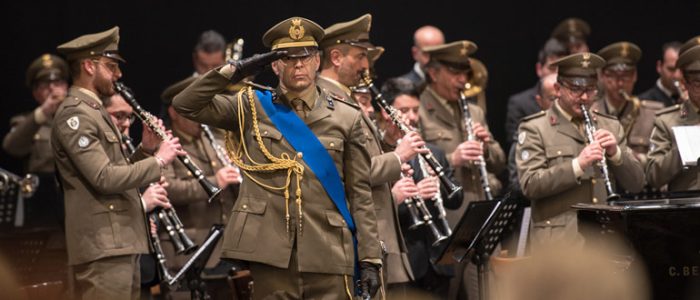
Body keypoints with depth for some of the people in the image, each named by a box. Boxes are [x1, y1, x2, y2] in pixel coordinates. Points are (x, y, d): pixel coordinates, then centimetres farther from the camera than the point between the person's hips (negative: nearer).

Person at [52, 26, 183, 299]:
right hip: (102, 247, -10)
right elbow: (105, 179, -20)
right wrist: (158, 159, -12)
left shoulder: (93, 111, 20)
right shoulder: (74, 115, -12)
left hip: (122, 243, 10)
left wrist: (145, 150, 6)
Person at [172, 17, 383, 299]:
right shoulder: (252, 108, 9)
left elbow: (360, 194, 8)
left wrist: (370, 259, 2)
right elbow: (185, 104, 1)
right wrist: (235, 71, -5)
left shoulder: (347, 118, 9)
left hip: (328, 258, 0)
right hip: (269, 254, 0)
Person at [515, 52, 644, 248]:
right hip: (560, 242, -4)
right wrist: (578, 165, -19)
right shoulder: (534, 129, 3)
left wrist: (616, 153, -5)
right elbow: (530, 185, -9)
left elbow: (636, 184, 14)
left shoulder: (610, 127, 17)